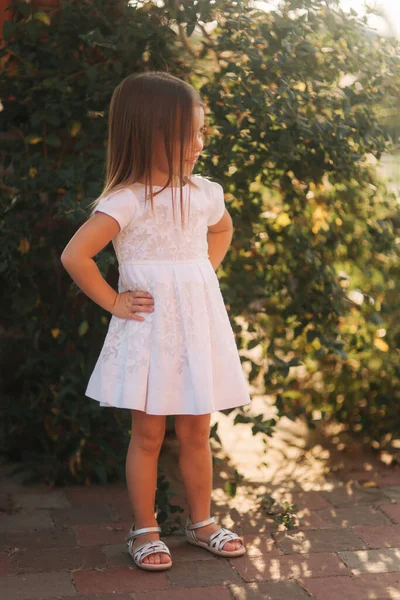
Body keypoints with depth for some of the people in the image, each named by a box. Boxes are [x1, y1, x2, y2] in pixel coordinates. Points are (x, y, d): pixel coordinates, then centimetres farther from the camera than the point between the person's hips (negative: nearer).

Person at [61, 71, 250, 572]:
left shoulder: (204, 193, 3)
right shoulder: (126, 201, -16)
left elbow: (222, 230, 26)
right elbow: (74, 255, -20)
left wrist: (205, 271, 11)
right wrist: (113, 301, -12)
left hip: (197, 327, 5)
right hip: (149, 329, -5)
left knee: (195, 432, 13)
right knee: (148, 434, 5)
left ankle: (201, 522, 29)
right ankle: (144, 530, 20)